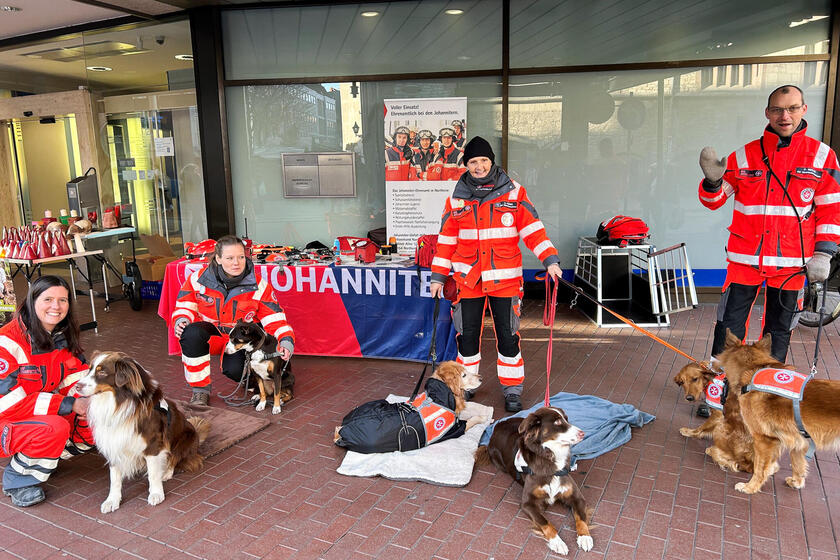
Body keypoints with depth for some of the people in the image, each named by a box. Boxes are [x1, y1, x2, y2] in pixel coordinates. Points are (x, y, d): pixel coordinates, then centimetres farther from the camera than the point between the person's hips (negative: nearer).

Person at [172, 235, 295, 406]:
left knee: (234, 370, -26)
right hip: (210, 327, 2)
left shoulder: (258, 286, -17)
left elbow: (275, 318, -18)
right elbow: (185, 305, 0)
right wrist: (181, 321, -22)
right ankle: (200, 389, -14)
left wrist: (286, 341, -34)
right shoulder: (199, 278, -15)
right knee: (191, 333, -32)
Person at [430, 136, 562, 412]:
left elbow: (532, 228, -1)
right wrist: (438, 276, 7)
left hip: (505, 278, -1)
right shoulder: (456, 198, 5)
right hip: (467, 279, 2)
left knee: (508, 336, 5)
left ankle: (512, 390, 20)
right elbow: (446, 240, 9)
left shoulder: (513, 192, 1)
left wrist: (549, 259, -13)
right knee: (467, 335, 9)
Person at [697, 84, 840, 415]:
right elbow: (714, 201, 5)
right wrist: (713, 180, -17)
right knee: (729, 326, 2)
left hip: (792, 263, 1)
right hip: (745, 259, 0)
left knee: (779, 331, 12)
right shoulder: (744, 156, 2)